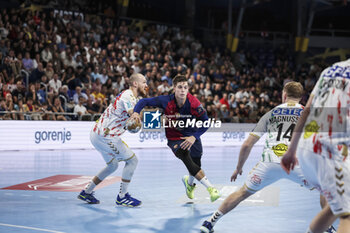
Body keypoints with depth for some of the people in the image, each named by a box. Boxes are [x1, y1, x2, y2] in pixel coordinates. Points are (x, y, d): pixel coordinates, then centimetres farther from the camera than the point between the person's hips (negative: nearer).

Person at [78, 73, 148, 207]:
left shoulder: (132, 96, 15)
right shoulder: (128, 95, -17)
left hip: (98, 134, 10)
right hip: (105, 136, -10)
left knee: (112, 165, 23)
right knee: (132, 160, -5)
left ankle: (86, 192, 27)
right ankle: (122, 197, 1)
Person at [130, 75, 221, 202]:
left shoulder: (194, 103, -22)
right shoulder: (165, 101, -21)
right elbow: (144, 101, -11)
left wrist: (194, 137, -25)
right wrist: (136, 112, -30)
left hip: (192, 136, 2)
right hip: (174, 138, -2)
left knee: (196, 166, 11)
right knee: (188, 162, -27)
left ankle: (189, 182, 49)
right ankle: (210, 188, -24)